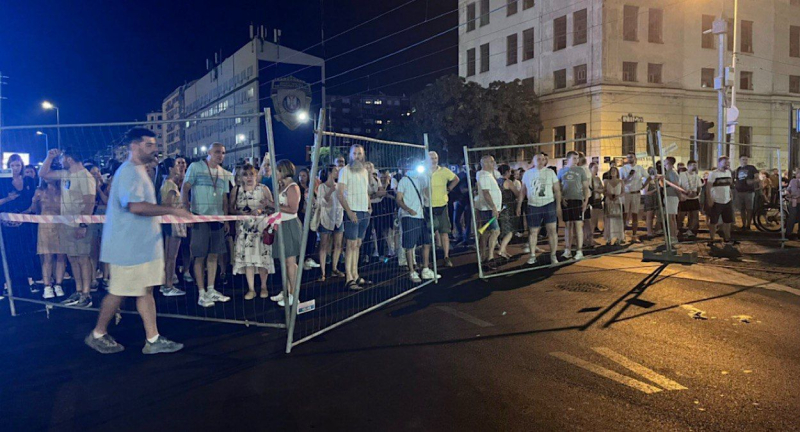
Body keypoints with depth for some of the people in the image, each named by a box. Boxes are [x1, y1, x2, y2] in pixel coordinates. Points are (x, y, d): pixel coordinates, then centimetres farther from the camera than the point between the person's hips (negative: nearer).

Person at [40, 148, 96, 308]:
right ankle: (78, 292, 17)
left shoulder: (85, 177, -12)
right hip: (65, 224, 9)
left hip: (79, 226, -9)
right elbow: (43, 174, 26)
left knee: (83, 259, -6)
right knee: (73, 259, 10)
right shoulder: (64, 174, 14)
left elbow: (89, 203, -18)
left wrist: (83, 225, -22)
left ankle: (86, 295, -4)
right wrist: (50, 157, 14)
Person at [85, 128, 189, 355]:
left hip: (143, 244, 10)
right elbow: (136, 206, -29)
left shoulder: (139, 172, 16)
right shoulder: (128, 172, -17)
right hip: (128, 245, -10)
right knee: (119, 291, 2)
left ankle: (153, 340, 12)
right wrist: (172, 210, -27)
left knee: (146, 290, 9)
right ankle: (97, 335, 21)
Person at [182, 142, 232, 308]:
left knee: (214, 255, 9)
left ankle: (211, 290, 18)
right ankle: (201, 294, 4)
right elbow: (185, 189, -5)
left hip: (217, 218, 5)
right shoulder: (195, 167, -1)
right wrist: (186, 210, -16)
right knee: (200, 256, -2)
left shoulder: (223, 173, 14)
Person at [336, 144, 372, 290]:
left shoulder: (365, 171, 16)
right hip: (353, 212, -6)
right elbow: (339, 193, -12)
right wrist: (349, 211, -18)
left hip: (364, 213, 6)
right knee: (351, 244, -8)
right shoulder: (345, 170, -6)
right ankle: (349, 278, -5)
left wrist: (369, 207, 11)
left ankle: (355, 275, 14)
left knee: (358, 244, 9)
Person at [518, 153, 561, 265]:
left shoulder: (550, 172, 4)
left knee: (552, 230, -5)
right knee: (533, 232, 5)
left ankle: (553, 255, 4)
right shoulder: (528, 173, 7)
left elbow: (557, 190, 5)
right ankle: (532, 255, 15)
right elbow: (523, 191, 12)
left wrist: (558, 205, 0)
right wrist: (519, 205, 7)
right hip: (533, 206, 1)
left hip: (549, 204, -1)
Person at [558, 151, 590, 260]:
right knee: (568, 225, 6)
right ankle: (568, 250, 13)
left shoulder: (580, 170, 5)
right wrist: (561, 198, -4)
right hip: (565, 201, 2)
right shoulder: (562, 171, 9)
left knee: (578, 224, -6)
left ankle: (580, 251, -3)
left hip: (577, 200, -2)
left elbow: (586, 187, 4)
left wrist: (586, 201, -5)